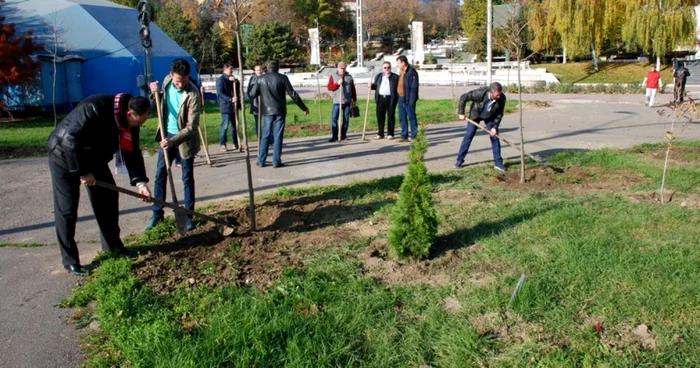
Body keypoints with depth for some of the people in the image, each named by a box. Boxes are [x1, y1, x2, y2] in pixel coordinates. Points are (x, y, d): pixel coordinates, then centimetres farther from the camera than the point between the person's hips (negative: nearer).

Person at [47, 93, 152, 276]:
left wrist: (140, 182, -19)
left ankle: (113, 245, 22)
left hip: (93, 158, 8)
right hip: (65, 156, -8)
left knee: (108, 197, 8)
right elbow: (70, 140, -36)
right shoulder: (95, 109, -35)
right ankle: (70, 260, 3)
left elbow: (132, 153, -7)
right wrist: (82, 172, -29)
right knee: (66, 209, -5)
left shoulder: (130, 123, -11)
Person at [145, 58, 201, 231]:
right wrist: (156, 93, -8)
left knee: (187, 178, 5)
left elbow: (192, 126, -26)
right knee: (160, 175, 8)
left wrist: (174, 140, -36)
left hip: (184, 138, -5)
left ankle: (188, 215, 16)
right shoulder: (167, 81, -6)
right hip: (167, 134, 5)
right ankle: (157, 213, 19)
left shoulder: (193, 94, -24)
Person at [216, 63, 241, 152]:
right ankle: (222, 144, -1)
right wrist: (230, 99, -26)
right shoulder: (220, 79, -7)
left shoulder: (233, 79, 17)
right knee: (225, 126, -6)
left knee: (234, 125, 11)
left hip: (234, 105, 7)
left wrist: (235, 81, -10)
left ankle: (235, 143, 18)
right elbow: (220, 93, -14)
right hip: (226, 106, -7)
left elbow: (239, 88, 9)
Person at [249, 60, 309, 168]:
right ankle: (276, 161, 4)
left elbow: (252, 94, 3)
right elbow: (293, 95, -5)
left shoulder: (260, 79, 1)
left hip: (267, 111, 2)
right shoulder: (282, 78, -4)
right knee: (278, 136, 3)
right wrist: (304, 108, 3)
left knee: (266, 136, 11)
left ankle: (261, 161, 13)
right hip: (280, 111, -2)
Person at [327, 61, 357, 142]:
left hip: (347, 101, 2)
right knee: (334, 118, -8)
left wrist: (354, 100, 10)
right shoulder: (333, 76, 3)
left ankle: (343, 135, 14)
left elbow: (353, 89, 12)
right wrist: (337, 84, -18)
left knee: (346, 119, 5)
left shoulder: (349, 77, 9)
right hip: (337, 101, -2)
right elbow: (329, 87, -4)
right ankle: (334, 136, -3)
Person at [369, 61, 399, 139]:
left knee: (391, 116, 2)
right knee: (380, 116, 5)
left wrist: (398, 99, -11)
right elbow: (375, 86, 20)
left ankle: (390, 134, 10)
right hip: (380, 98, 3)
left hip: (391, 99, -3)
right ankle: (380, 134, 12)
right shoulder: (378, 76, 14)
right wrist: (371, 85, -3)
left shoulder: (395, 77, 2)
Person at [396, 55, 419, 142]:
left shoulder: (412, 72, -13)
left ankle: (414, 136, 5)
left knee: (411, 117, -1)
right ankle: (404, 136, 19)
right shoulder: (402, 72, 16)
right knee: (402, 118, 11)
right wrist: (399, 97, 14)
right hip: (401, 98, 9)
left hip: (408, 99, -9)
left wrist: (411, 101, -20)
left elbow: (414, 88, -17)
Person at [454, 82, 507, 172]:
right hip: (475, 115, -2)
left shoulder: (502, 98, -30)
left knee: (495, 137, -2)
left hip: (490, 117, 2)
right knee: (468, 136, -2)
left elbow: (499, 114, -15)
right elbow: (463, 97, -25)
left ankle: (498, 163, 6)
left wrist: (495, 127, -22)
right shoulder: (480, 93, -39)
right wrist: (461, 113, -19)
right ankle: (459, 160, 7)